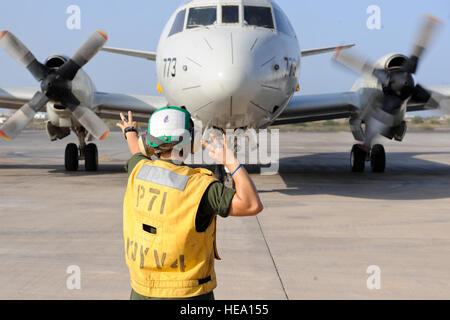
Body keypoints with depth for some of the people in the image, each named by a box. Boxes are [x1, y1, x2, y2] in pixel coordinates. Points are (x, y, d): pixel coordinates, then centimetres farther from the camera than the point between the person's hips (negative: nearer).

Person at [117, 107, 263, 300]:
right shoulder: (198, 186, -21)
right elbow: (252, 205, -23)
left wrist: (130, 131, 44)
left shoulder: (139, 171, -4)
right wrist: (232, 162, -17)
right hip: (187, 293, -5)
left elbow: (138, 152, 22)